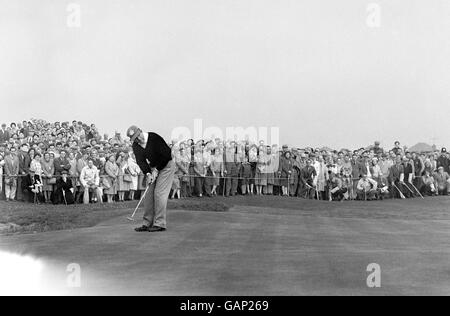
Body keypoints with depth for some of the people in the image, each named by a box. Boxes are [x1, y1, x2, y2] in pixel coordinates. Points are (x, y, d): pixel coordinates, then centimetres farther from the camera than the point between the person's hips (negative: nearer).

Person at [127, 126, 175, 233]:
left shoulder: (154, 138, -21)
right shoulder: (135, 145, -3)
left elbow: (166, 154, -21)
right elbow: (140, 161, -11)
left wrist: (156, 169, -21)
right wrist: (148, 173, -26)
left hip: (166, 166, -7)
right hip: (153, 168, 7)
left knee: (159, 193, -14)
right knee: (149, 195, 1)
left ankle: (160, 224, -12)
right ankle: (148, 223, 6)